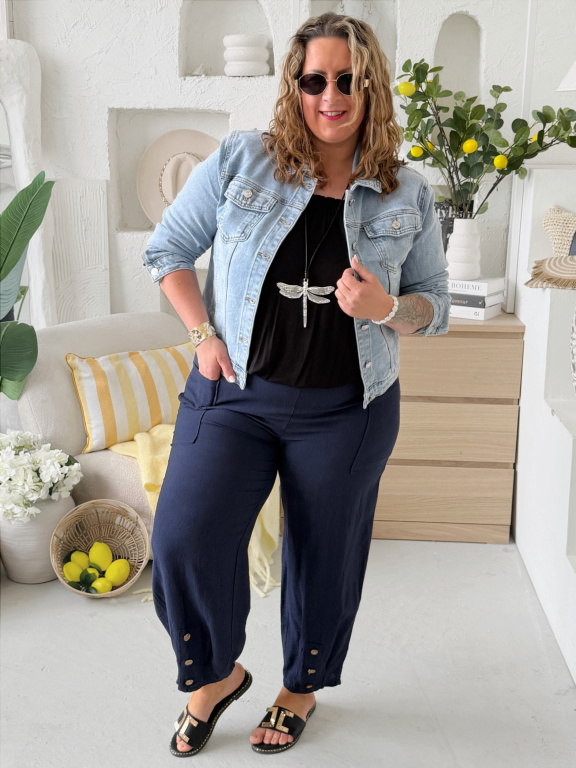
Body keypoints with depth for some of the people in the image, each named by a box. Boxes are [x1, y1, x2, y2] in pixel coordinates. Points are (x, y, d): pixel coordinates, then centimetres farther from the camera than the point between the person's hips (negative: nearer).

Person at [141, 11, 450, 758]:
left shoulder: (409, 195, 0)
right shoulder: (239, 160, -3)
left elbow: (435, 306, 7)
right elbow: (166, 249, 6)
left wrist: (384, 307, -16)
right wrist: (204, 334, -6)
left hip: (345, 410, 1)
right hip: (234, 392, 0)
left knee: (324, 556, 12)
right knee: (184, 540, -8)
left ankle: (301, 686, 41)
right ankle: (216, 672, 23)